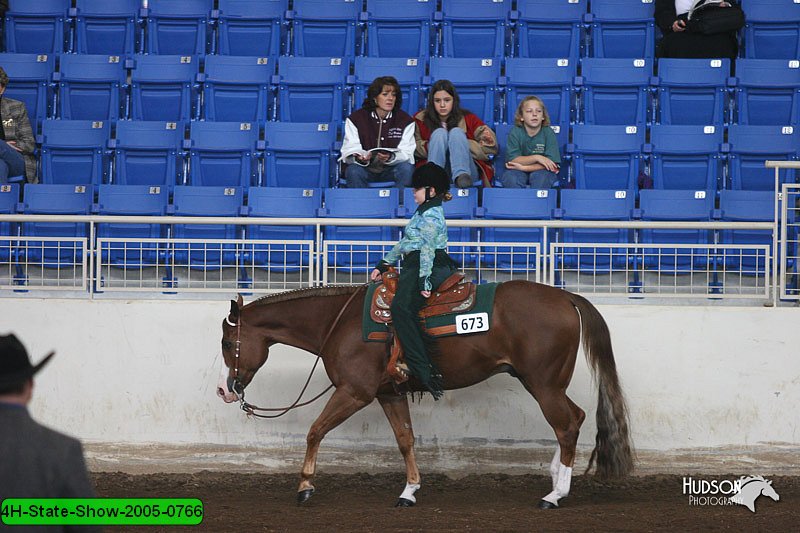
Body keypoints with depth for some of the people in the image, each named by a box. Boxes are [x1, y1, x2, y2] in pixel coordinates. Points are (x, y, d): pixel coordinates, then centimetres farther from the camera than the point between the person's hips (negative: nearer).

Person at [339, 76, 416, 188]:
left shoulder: (405, 120, 1)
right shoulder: (355, 119, -1)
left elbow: (406, 153, -9)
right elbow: (350, 149, -8)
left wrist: (390, 157, -33)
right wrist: (359, 157, -34)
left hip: (390, 169, 1)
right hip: (365, 169, -1)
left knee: (407, 168, -30)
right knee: (353, 171, -33)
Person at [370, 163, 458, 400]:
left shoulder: (431, 216, -10)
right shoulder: (423, 213, 23)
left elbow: (428, 249, -17)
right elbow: (405, 243, 29)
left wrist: (424, 280, -23)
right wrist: (383, 265, 28)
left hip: (428, 267, -12)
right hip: (413, 267, 12)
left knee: (402, 307, -29)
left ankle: (424, 370, -37)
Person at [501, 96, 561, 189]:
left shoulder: (549, 133, -6)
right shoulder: (515, 133, -5)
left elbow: (551, 163, -13)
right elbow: (512, 160, -12)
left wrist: (524, 167, -20)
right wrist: (536, 158, -24)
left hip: (541, 171, 0)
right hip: (519, 173, 0)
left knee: (539, 177, -33)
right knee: (510, 177, -30)